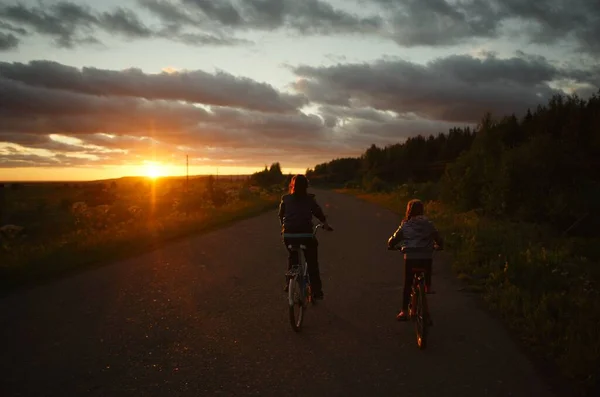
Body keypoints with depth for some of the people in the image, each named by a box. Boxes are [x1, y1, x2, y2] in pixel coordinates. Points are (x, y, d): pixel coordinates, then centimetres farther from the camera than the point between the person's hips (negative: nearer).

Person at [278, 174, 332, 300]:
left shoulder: (285, 199, 7)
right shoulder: (310, 199, 2)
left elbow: (281, 216, 16)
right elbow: (319, 213, 11)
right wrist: (326, 225, 29)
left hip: (288, 236, 2)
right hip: (306, 235, -2)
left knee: (292, 257, 28)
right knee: (312, 263, 12)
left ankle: (289, 284, 24)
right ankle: (317, 291, 11)